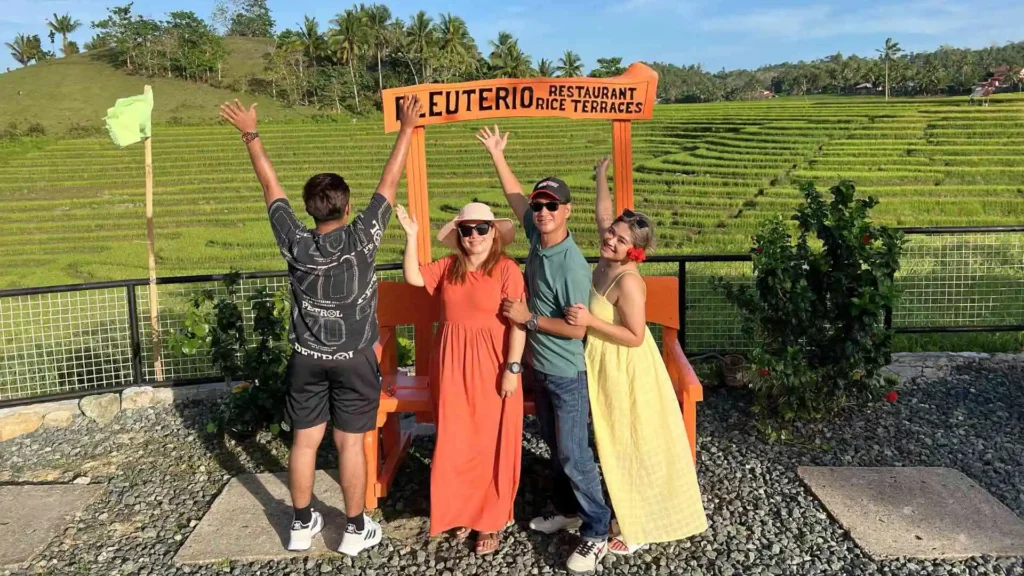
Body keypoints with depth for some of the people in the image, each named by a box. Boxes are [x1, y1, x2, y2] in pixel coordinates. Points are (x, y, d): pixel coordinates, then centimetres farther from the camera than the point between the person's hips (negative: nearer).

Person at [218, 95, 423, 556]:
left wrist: (250, 133, 11)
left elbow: (270, 185, 0)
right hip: (354, 359, -2)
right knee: (350, 443, 5)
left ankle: (302, 524, 25)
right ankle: (356, 530, 16)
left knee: (304, 441, 12)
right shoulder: (361, 238, -15)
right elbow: (389, 181, -10)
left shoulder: (295, 242, -9)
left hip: (306, 358, 3)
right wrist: (407, 128, -2)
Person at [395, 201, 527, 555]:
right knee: (456, 443, 12)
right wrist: (412, 237, -9)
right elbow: (413, 277, -1)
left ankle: (491, 520, 22)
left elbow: (518, 322, -12)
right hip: (453, 365, 5)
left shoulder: (507, 269, -10)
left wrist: (512, 367, -15)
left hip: (492, 366, -4)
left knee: (491, 445, 7)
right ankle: (462, 511, 30)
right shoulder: (448, 266, 5)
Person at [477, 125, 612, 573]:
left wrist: (528, 318, -19)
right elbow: (515, 197, 14)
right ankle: (568, 510, 36)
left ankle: (596, 532, 14)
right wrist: (497, 156, 16)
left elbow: (577, 329, -23)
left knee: (574, 455, 0)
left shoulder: (573, 265, -25)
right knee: (554, 446, 20)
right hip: (539, 367, 8)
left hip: (567, 375, -8)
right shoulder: (537, 237, -4)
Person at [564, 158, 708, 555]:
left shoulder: (629, 282, -26)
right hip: (607, 367, 9)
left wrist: (590, 321, -29)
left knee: (633, 446, 5)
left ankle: (639, 529, 20)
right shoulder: (608, 259, -3)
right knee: (617, 444, 20)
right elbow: (604, 212, 12)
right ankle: (632, 516, 37)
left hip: (626, 371, -9)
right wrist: (601, 177, 17)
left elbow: (635, 336, -25)